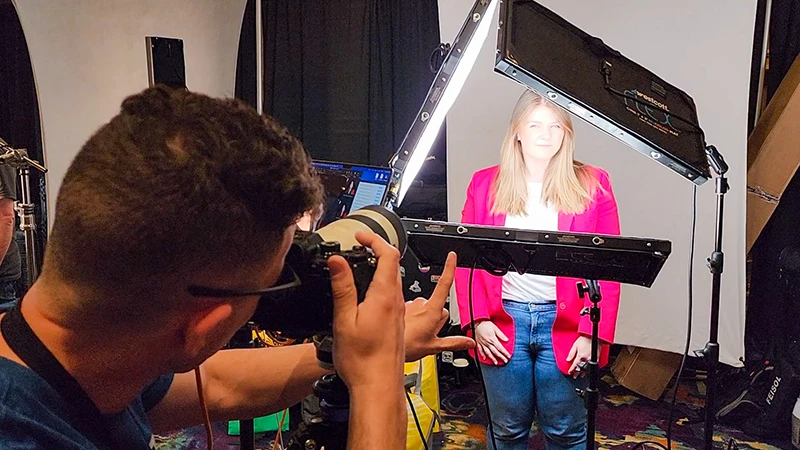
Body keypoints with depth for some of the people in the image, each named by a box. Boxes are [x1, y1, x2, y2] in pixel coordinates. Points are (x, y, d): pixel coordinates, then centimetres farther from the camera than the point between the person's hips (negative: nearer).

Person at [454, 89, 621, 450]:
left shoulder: (592, 185, 3)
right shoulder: (485, 184, 5)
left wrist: (594, 333, -7)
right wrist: (476, 319, -5)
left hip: (564, 324, -1)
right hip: (502, 322, 1)